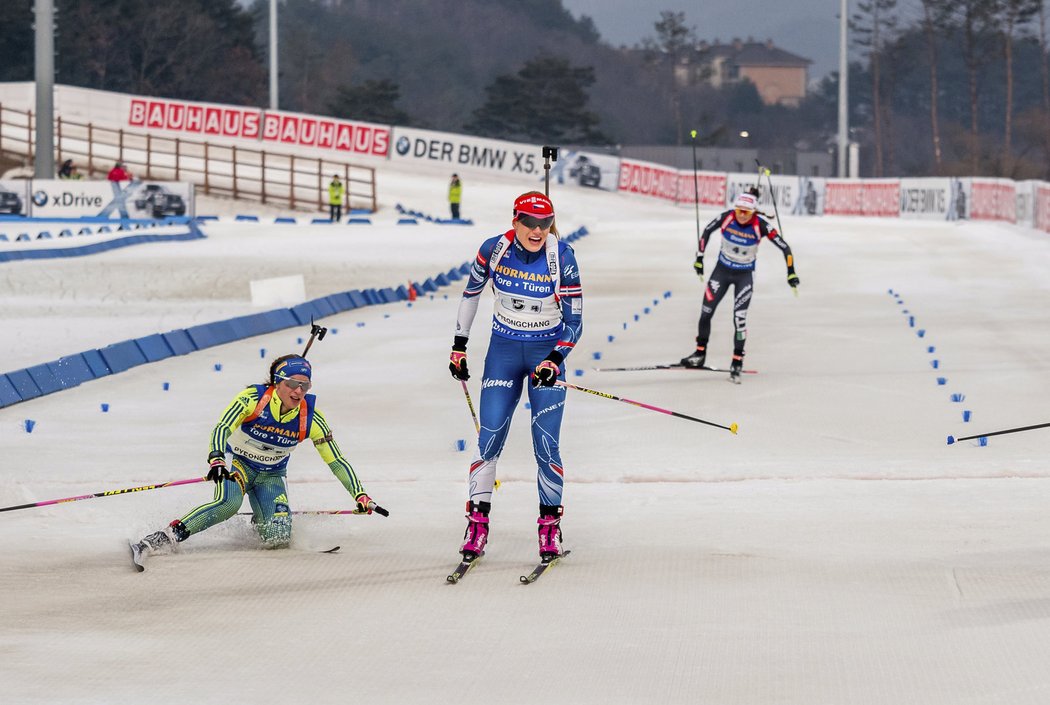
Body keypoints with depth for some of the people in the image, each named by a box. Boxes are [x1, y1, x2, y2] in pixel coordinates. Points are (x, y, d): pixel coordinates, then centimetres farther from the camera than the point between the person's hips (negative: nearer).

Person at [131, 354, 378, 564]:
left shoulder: (311, 418, -17)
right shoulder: (253, 398, -23)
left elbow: (336, 461, -10)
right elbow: (222, 429, -34)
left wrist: (360, 496, -16)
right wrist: (216, 459, -53)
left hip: (272, 476, 3)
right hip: (238, 464, -3)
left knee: (279, 538, -16)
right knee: (228, 503, -36)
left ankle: (259, 522, 20)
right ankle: (167, 537, -33)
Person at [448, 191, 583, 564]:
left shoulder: (562, 256, -15)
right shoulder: (494, 249, -11)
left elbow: (574, 320, -11)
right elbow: (471, 292, 9)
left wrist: (555, 361, -26)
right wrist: (459, 344, 10)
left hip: (547, 352, -1)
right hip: (504, 349, 1)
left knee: (546, 445, -6)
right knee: (490, 439, -5)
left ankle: (550, 524, 8)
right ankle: (477, 520, 5)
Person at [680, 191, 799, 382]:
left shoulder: (760, 226, -24)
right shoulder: (727, 218, -19)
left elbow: (784, 247, -17)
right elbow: (707, 231, -1)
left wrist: (791, 273, -20)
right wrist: (699, 258, -1)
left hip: (745, 275, -2)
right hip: (722, 270, 2)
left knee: (739, 317, -11)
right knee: (706, 312, 1)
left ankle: (737, 362, -1)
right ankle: (700, 354, 18)